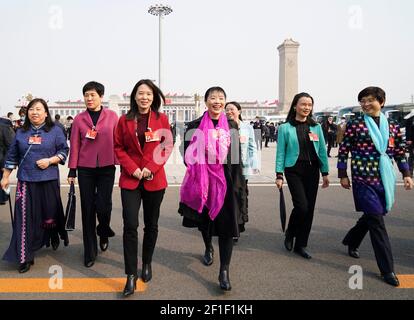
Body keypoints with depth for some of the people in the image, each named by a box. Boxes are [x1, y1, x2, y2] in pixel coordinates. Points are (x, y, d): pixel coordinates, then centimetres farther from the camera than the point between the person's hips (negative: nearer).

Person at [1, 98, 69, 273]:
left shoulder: (55, 131, 1)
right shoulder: (21, 132, 8)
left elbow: (64, 150, 0)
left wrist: (50, 160, -16)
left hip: (49, 180, -1)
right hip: (26, 180, 2)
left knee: (50, 213, 11)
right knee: (25, 218, -1)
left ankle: (54, 237, 42)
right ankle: (25, 257, 6)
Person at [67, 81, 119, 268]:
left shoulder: (112, 116, 1)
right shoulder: (79, 119, 4)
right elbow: (75, 145, 5)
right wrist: (72, 170, 3)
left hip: (106, 168, -1)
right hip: (85, 169, 1)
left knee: (103, 205, -5)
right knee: (87, 209, 5)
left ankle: (103, 233, 31)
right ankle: (90, 252, 19)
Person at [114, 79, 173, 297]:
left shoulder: (162, 119, 2)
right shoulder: (124, 120, 3)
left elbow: (167, 147, 1)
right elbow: (118, 147, 3)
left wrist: (151, 167, -11)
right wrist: (133, 169, -11)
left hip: (155, 179, 1)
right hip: (130, 179, 0)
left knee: (151, 224, 12)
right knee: (130, 226, -6)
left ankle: (147, 264, 33)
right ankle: (131, 275, 5)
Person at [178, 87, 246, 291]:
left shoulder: (231, 127, 4)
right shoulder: (195, 127, 0)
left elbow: (236, 157, 4)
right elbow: (188, 155, 3)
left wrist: (238, 183, 1)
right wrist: (198, 173, -7)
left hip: (226, 181, 0)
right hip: (203, 180, 1)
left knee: (226, 224, -6)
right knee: (205, 218, 18)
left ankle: (224, 272, 0)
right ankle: (208, 249, 47)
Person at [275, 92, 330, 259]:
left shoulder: (316, 127, 8)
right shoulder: (285, 127, -2)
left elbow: (322, 151, 10)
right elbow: (281, 152, -2)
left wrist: (325, 173, 7)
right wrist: (279, 174, -6)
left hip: (312, 171, 4)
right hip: (294, 171, -4)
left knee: (309, 208, 4)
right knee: (301, 206, -13)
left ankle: (301, 245, 18)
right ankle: (290, 233, 17)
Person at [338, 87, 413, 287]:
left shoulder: (392, 126, 7)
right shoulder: (354, 124, -4)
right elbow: (343, 151, -2)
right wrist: (343, 175, -3)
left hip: (385, 179, 5)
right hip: (363, 179, -5)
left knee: (371, 216, 16)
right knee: (377, 220, -5)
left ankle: (351, 241, 43)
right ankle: (387, 269, 4)